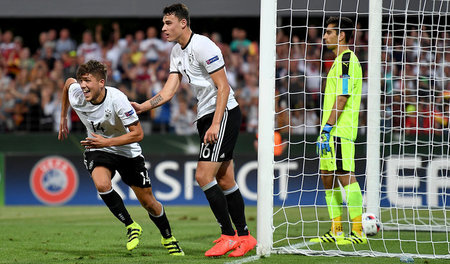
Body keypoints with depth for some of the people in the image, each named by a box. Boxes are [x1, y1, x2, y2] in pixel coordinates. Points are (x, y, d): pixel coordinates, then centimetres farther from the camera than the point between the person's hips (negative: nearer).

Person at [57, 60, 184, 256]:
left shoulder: (117, 99, -30)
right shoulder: (76, 96, -19)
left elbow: (138, 134, -26)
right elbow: (68, 82, 8)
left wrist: (106, 142, -35)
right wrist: (63, 118, 15)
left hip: (127, 151, -2)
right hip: (97, 151, 2)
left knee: (148, 201, 4)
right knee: (102, 184, -31)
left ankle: (168, 238, 31)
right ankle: (131, 227, -12)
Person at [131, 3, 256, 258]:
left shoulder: (203, 46, -15)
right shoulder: (177, 52, 13)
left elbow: (223, 87, -16)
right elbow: (169, 91, 9)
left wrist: (216, 124, -21)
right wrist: (143, 106, -6)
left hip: (224, 113, -9)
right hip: (206, 116, 9)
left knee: (203, 176, -15)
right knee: (224, 180, 9)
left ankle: (229, 236, -9)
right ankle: (244, 236, 14)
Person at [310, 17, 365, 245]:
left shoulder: (347, 60, -11)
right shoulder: (340, 61, 20)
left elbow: (342, 98, -18)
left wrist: (328, 127, -19)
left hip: (340, 130, -11)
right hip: (332, 131, 11)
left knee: (345, 176, -12)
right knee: (328, 178, 11)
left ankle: (358, 232, -12)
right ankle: (337, 232, 15)